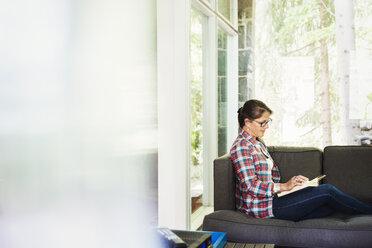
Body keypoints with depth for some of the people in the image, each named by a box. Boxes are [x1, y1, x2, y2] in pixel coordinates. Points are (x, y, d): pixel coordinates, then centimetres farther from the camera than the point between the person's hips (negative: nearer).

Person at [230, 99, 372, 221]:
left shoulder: (258, 143, 18)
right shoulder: (241, 146, -14)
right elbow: (251, 186, -22)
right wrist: (283, 186, -29)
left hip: (270, 198, 9)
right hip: (261, 207, -9)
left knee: (329, 206, -7)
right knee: (327, 191, -9)